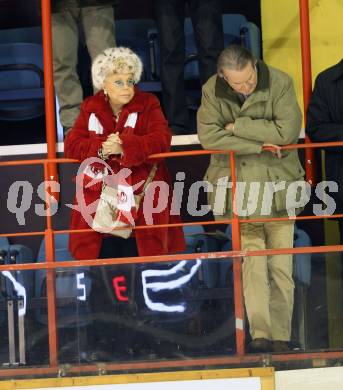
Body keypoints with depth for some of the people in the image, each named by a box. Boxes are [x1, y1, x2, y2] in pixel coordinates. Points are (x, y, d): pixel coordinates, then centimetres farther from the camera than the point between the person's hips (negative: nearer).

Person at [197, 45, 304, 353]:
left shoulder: (280, 83, -8)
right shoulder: (212, 91, -3)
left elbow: (287, 131, -17)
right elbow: (208, 135, -13)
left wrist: (238, 126, -14)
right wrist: (260, 146, -15)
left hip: (278, 184, 0)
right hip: (239, 186, 1)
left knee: (281, 263, -1)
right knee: (251, 259, -9)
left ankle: (280, 336, 4)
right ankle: (260, 332, -13)